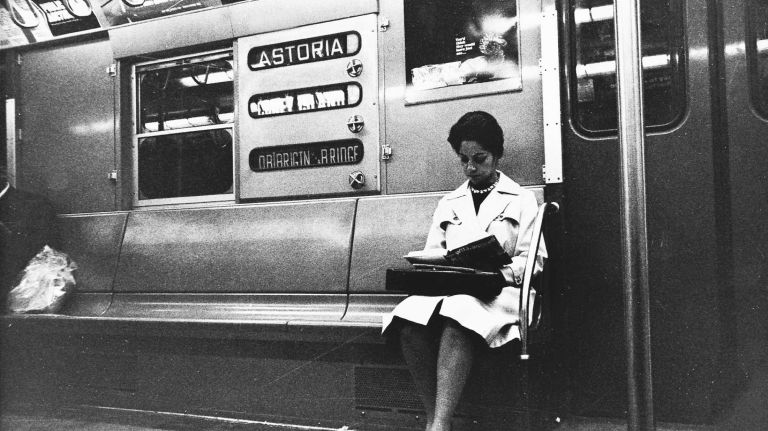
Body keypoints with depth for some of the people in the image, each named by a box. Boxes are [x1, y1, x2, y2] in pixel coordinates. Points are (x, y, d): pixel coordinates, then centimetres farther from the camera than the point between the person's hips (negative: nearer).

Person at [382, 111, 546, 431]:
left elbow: (534, 260, 5)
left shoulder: (521, 199, 13)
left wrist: (499, 273, -15)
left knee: (458, 317, -40)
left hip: (499, 289, -3)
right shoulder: (448, 203, 25)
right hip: (446, 286, 4)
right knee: (408, 320, -32)